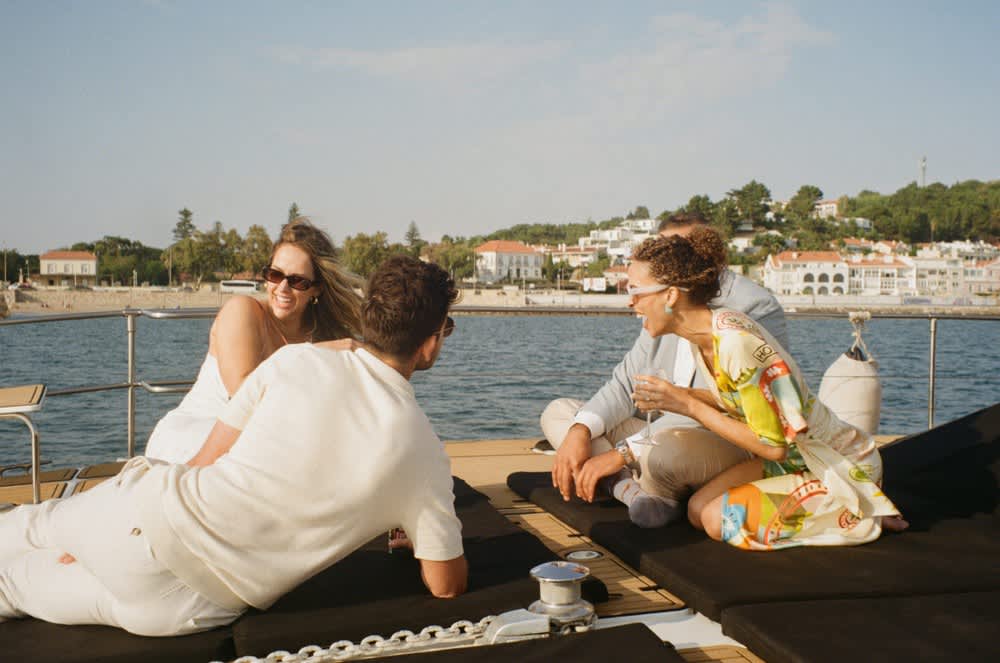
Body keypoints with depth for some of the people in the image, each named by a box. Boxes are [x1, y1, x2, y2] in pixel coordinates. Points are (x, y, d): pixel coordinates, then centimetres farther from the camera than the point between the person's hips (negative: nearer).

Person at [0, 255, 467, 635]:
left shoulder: (297, 359, -5)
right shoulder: (424, 453, -8)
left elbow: (206, 461, 6)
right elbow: (447, 586, 2)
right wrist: (424, 537, 23)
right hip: (210, 598, 0)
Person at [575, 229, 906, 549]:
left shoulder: (736, 342, -30)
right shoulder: (703, 332, -4)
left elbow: (773, 446, -26)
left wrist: (688, 405, -23)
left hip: (846, 468, -8)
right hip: (798, 459, 8)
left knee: (719, 520, -17)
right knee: (698, 509, 0)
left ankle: (858, 514, 0)